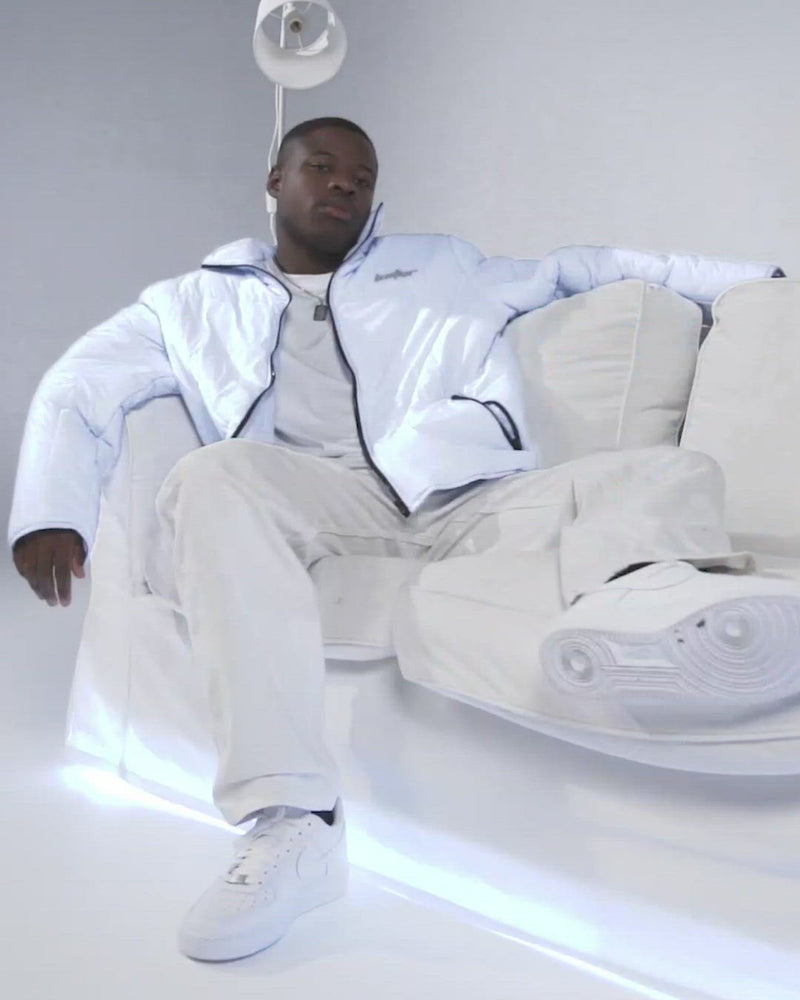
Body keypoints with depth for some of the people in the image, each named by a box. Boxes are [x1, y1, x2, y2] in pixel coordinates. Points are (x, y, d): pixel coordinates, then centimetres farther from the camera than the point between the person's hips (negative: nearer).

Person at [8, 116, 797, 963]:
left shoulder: (442, 268, 32)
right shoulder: (199, 303, 26)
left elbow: (577, 267, 31)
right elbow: (77, 393, 18)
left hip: (469, 499, 2)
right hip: (312, 501, -1)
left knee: (677, 473, -20)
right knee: (214, 475, -35)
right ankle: (287, 822, -47)